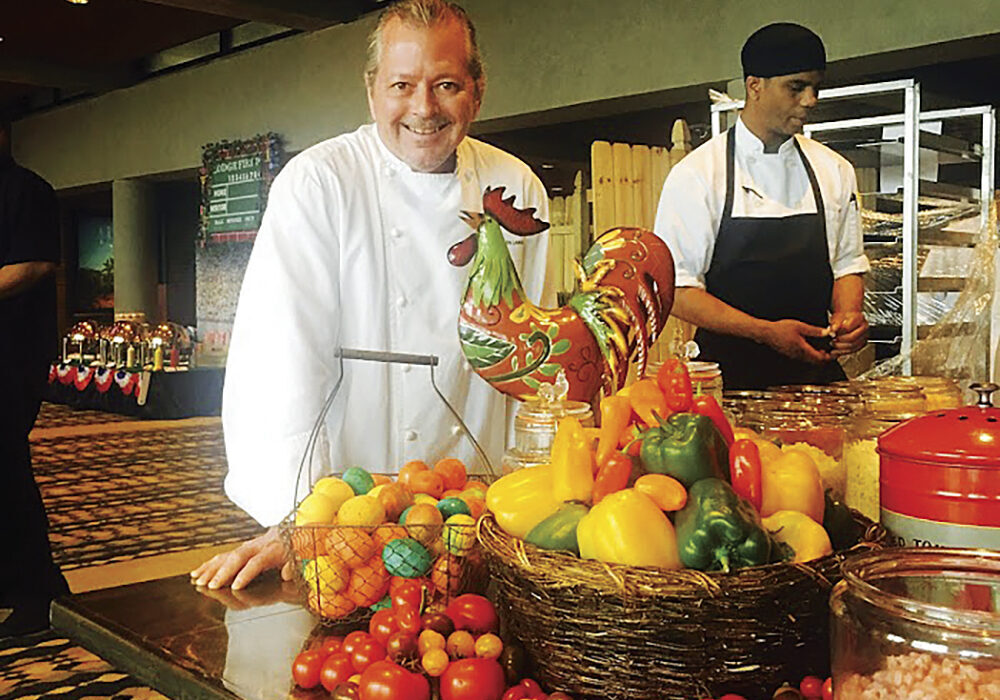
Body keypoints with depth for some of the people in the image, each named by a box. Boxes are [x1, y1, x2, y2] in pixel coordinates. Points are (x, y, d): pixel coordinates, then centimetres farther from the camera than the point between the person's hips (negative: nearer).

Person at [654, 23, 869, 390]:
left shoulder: (835, 171, 9)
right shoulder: (696, 174, -6)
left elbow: (848, 263, 16)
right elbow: (675, 288, -9)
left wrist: (847, 316, -7)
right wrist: (766, 332, -18)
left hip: (816, 367, 4)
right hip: (730, 370, -4)